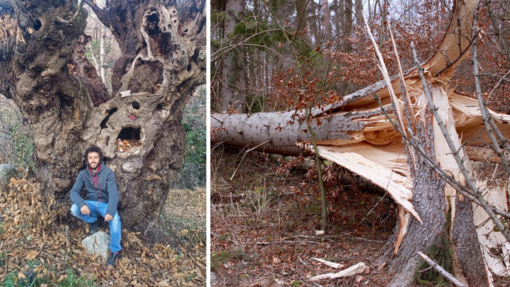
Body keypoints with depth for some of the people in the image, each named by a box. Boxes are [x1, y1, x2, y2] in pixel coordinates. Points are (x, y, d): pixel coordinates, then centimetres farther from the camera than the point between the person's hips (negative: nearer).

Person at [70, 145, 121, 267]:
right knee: (74, 209, -27)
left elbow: (113, 193, -21)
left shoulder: (107, 172, -13)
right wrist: (81, 204, -30)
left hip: (105, 204, -3)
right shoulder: (83, 174, -3)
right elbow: (74, 191, -8)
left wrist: (110, 211, -36)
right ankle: (94, 222, 4)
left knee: (115, 220, -34)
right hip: (91, 204, 3)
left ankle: (115, 251, -17)